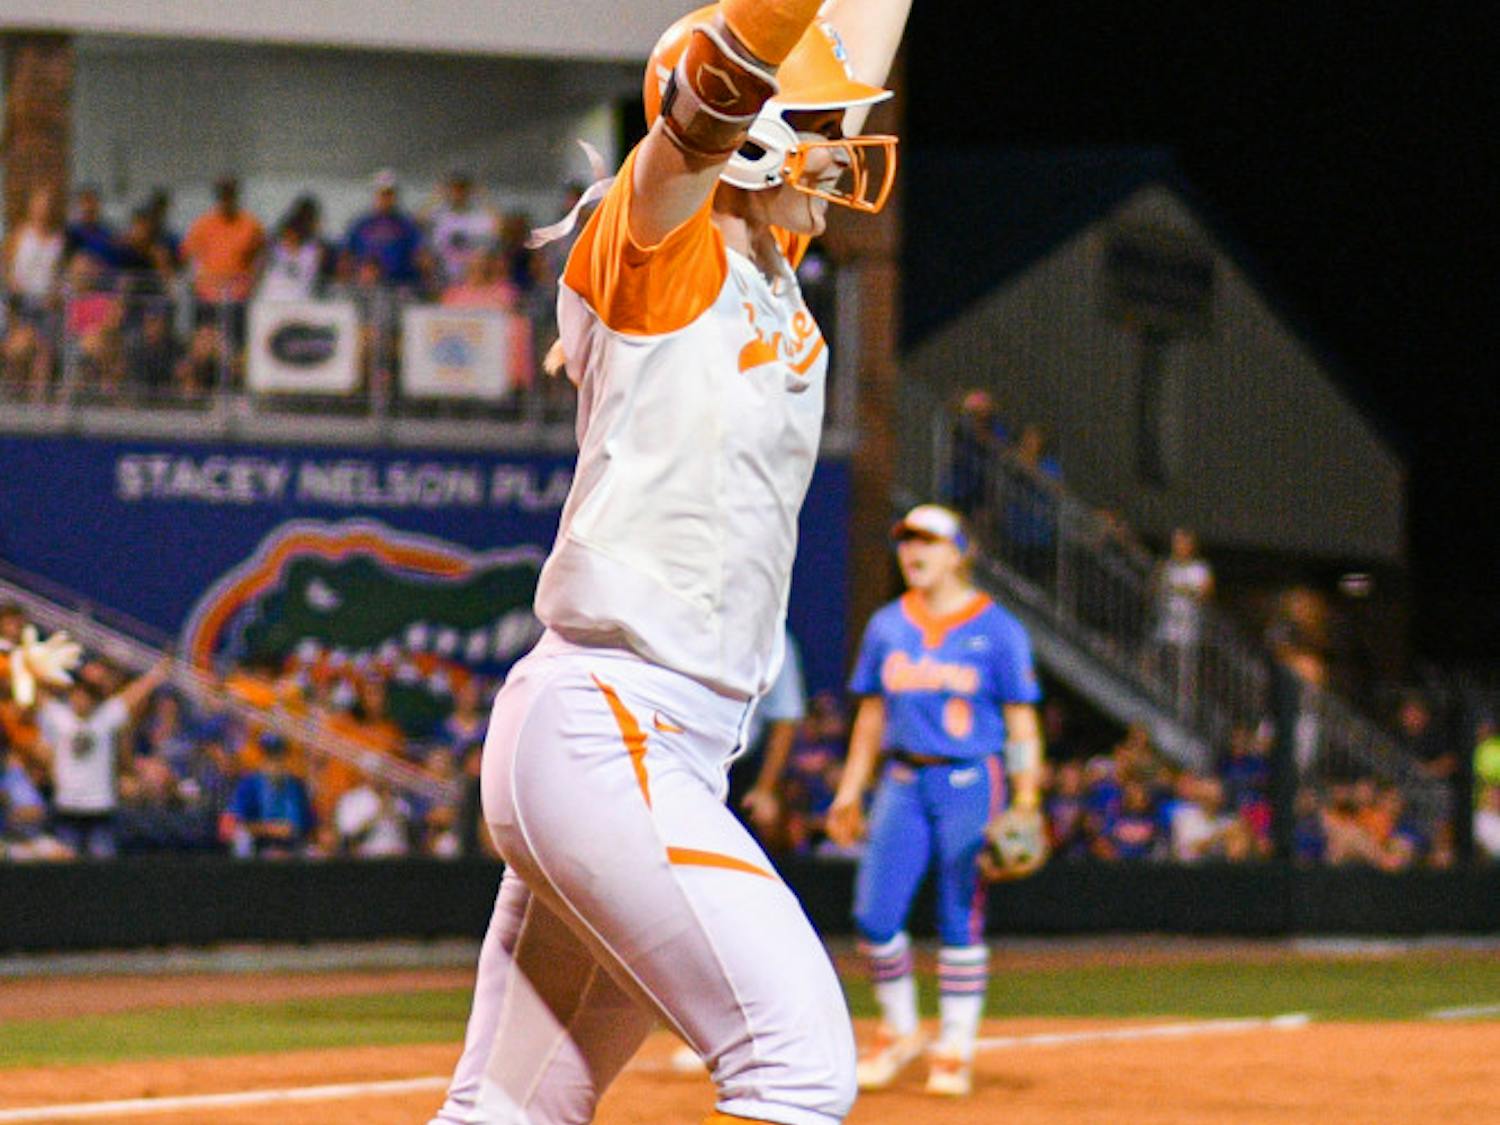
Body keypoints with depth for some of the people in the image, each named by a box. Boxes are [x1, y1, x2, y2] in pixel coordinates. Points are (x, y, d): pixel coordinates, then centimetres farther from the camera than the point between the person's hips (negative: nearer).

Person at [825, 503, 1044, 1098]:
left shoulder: (996, 629, 0)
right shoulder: (887, 626, 11)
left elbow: (1021, 719, -1)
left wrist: (1027, 802, -9)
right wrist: (849, 791, 15)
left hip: (970, 781, -4)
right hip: (903, 780, 4)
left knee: (961, 922, -1)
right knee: (874, 916, -4)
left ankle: (956, 1049, 8)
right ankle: (899, 1032, 16)